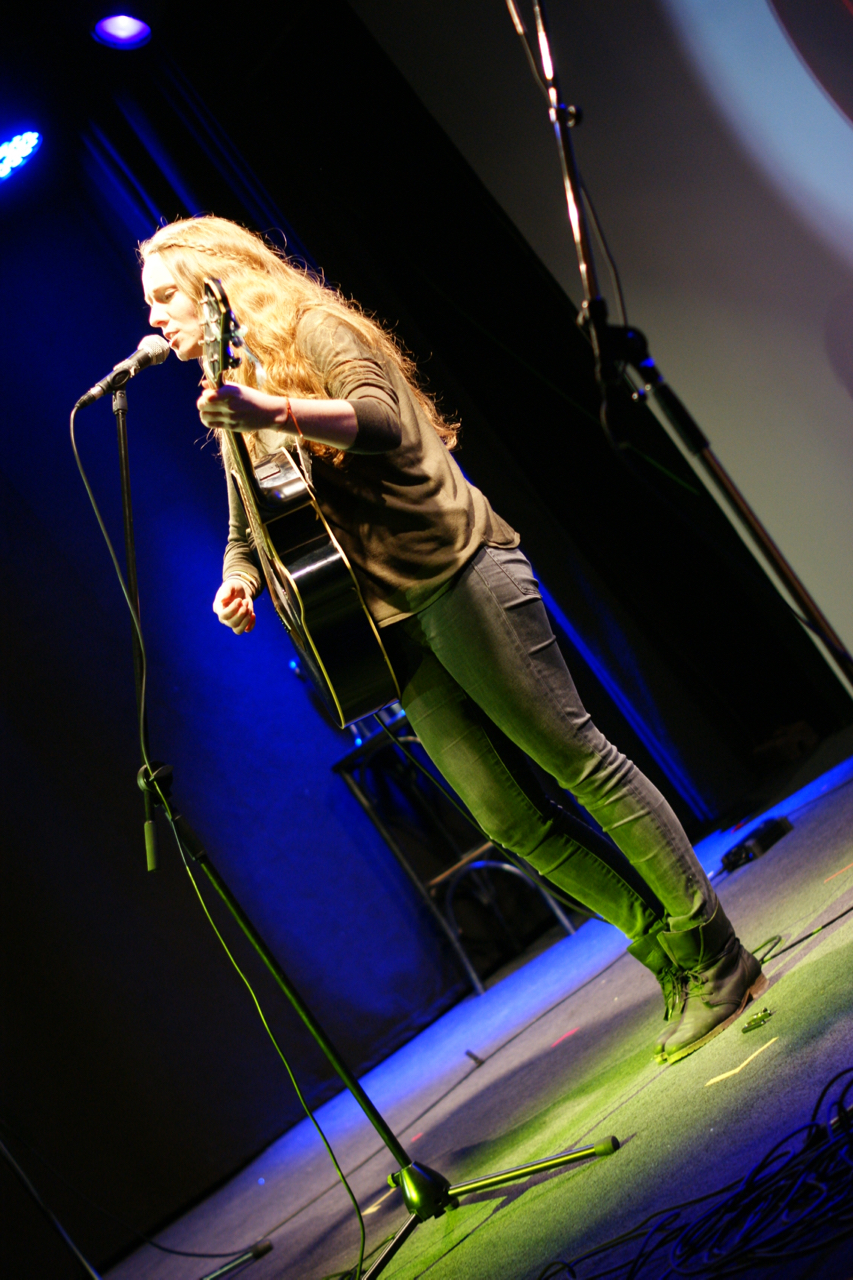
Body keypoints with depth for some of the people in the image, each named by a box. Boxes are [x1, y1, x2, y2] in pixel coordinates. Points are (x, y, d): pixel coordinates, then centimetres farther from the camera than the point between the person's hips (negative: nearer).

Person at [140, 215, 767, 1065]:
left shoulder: (309, 327, -2)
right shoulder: (237, 403, 20)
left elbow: (383, 421, -20)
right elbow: (245, 532, 23)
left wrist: (271, 410, -35)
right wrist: (239, 582, 1)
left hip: (457, 578, -7)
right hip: (391, 627, 7)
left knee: (577, 760, -7)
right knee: (513, 820, 2)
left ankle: (715, 955, 3)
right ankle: (675, 964, 13)